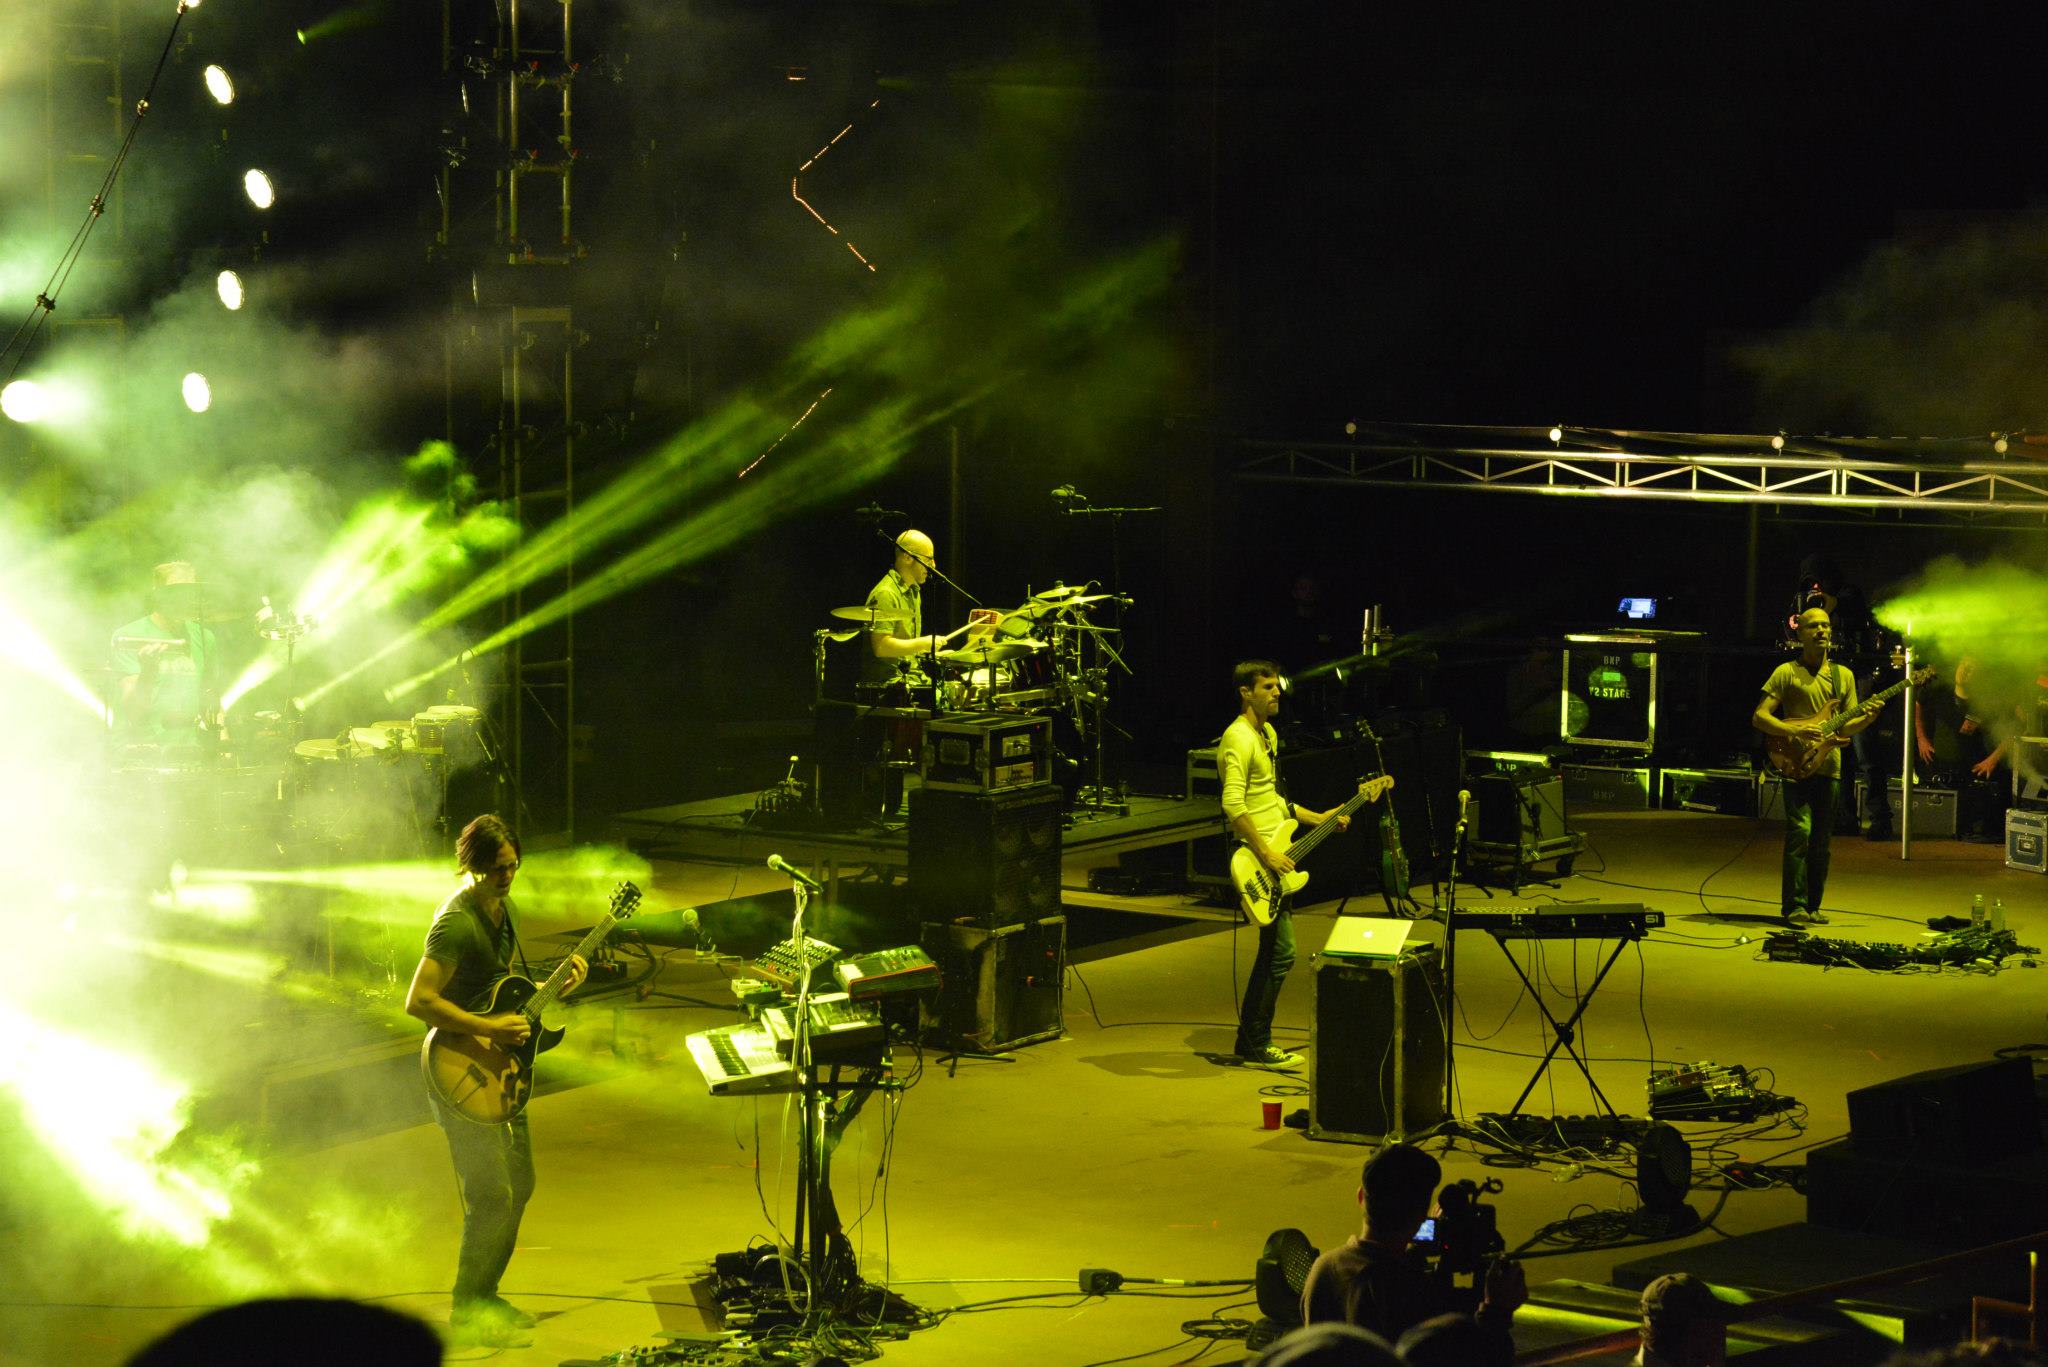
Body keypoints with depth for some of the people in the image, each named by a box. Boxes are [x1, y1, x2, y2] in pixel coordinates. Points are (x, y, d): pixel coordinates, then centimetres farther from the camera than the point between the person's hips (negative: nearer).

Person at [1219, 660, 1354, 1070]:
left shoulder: (1268, 734, 18)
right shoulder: (1239, 739, -15)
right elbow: (1234, 805, -25)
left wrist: (1319, 819, 20)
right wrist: (1266, 854, -26)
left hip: (1276, 857, 10)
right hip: (1255, 859, -10)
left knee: (1274, 951, 12)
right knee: (1281, 951, -10)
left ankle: (1251, 1043, 19)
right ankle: (1256, 1047, -3)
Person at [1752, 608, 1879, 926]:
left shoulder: (1843, 676, 16)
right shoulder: (1787, 673, 2)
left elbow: (1846, 727, 15)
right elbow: (1759, 717, -3)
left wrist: (1867, 718, -6)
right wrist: (1794, 731, -17)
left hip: (1829, 767, 5)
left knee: (1821, 840, 6)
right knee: (1800, 831, -16)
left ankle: (1812, 906, 14)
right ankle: (1794, 907, -15)